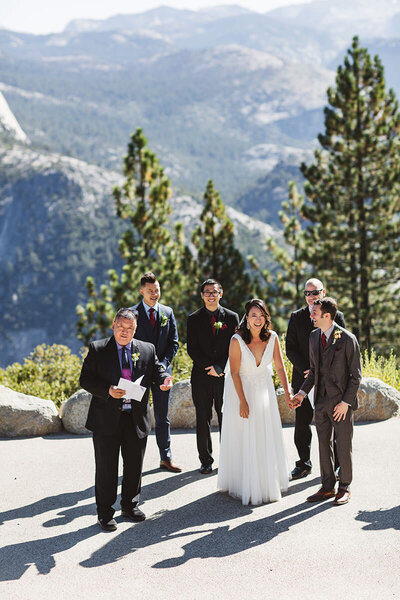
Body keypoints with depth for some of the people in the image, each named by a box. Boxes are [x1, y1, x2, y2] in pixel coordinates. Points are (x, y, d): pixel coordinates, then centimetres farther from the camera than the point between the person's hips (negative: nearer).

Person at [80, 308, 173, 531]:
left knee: (135, 466, 15)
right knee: (106, 468, 4)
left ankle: (130, 505, 35)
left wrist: (165, 379, -19)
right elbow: (86, 379, -7)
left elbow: (157, 369, 5)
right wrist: (108, 391, -22)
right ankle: (105, 513, 18)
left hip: (137, 419, 3)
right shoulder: (98, 349, -2)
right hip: (107, 419, -3)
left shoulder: (148, 349, 7)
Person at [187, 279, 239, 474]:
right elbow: (192, 349, -1)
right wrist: (210, 367, -12)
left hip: (225, 375, 0)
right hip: (201, 377, 0)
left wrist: (220, 367, -12)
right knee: (203, 419, 4)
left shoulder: (231, 317, 5)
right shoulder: (194, 319, 5)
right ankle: (206, 460, 13)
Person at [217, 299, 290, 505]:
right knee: (243, 439, 2)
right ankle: (245, 486, 15)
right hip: (241, 389, -4)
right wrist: (243, 401, -17)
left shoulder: (272, 338, -10)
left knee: (267, 437, 11)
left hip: (264, 390, 4)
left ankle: (268, 482, 28)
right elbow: (235, 373, -17)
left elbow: (280, 367, -3)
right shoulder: (237, 340, -21)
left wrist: (287, 391, -10)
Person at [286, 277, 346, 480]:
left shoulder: (336, 316, 2)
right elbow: (290, 349, 2)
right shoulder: (296, 317, 6)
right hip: (303, 379, 1)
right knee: (302, 422, 5)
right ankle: (304, 464, 18)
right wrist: (306, 370, -11)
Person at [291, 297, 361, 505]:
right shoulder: (314, 336, 6)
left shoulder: (347, 339, -13)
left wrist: (345, 402, -15)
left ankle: (344, 488, 20)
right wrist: (302, 392, 4)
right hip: (321, 402, 6)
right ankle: (327, 488, 23)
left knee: (343, 446, 5)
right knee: (324, 445, 12)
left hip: (341, 402, -6)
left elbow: (356, 375, -10)